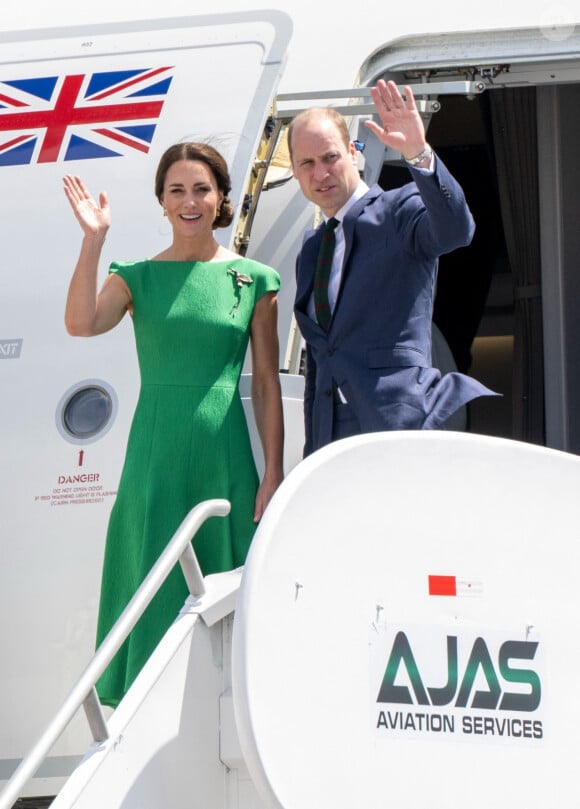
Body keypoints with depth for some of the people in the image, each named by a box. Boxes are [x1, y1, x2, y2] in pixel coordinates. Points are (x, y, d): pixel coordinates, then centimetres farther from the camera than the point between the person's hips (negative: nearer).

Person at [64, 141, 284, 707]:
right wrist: (93, 239, -16)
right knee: (157, 590, 2)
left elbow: (267, 384, 4)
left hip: (224, 455, 0)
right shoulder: (139, 276, 7)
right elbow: (81, 323, -13)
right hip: (156, 455, 0)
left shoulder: (254, 279, 5)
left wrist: (273, 474, -2)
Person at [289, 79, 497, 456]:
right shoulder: (311, 252, 21)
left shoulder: (400, 210, 0)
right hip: (333, 437, 6)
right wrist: (313, 455, 20)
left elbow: (456, 230, -23)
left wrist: (419, 154, -38)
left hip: (402, 418, -6)